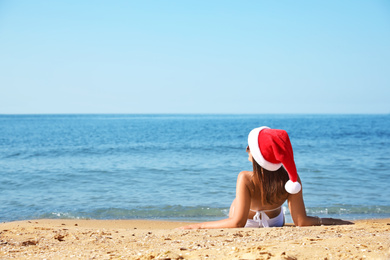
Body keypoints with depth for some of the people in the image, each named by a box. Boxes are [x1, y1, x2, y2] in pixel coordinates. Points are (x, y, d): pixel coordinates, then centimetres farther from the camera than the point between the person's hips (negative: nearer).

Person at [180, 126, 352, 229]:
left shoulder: (246, 180, -43)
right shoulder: (291, 178, -34)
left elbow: (237, 223, -45)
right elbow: (301, 221, -33)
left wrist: (199, 226, -41)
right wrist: (336, 222, -24)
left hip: (248, 224, -2)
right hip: (276, 222, 2)